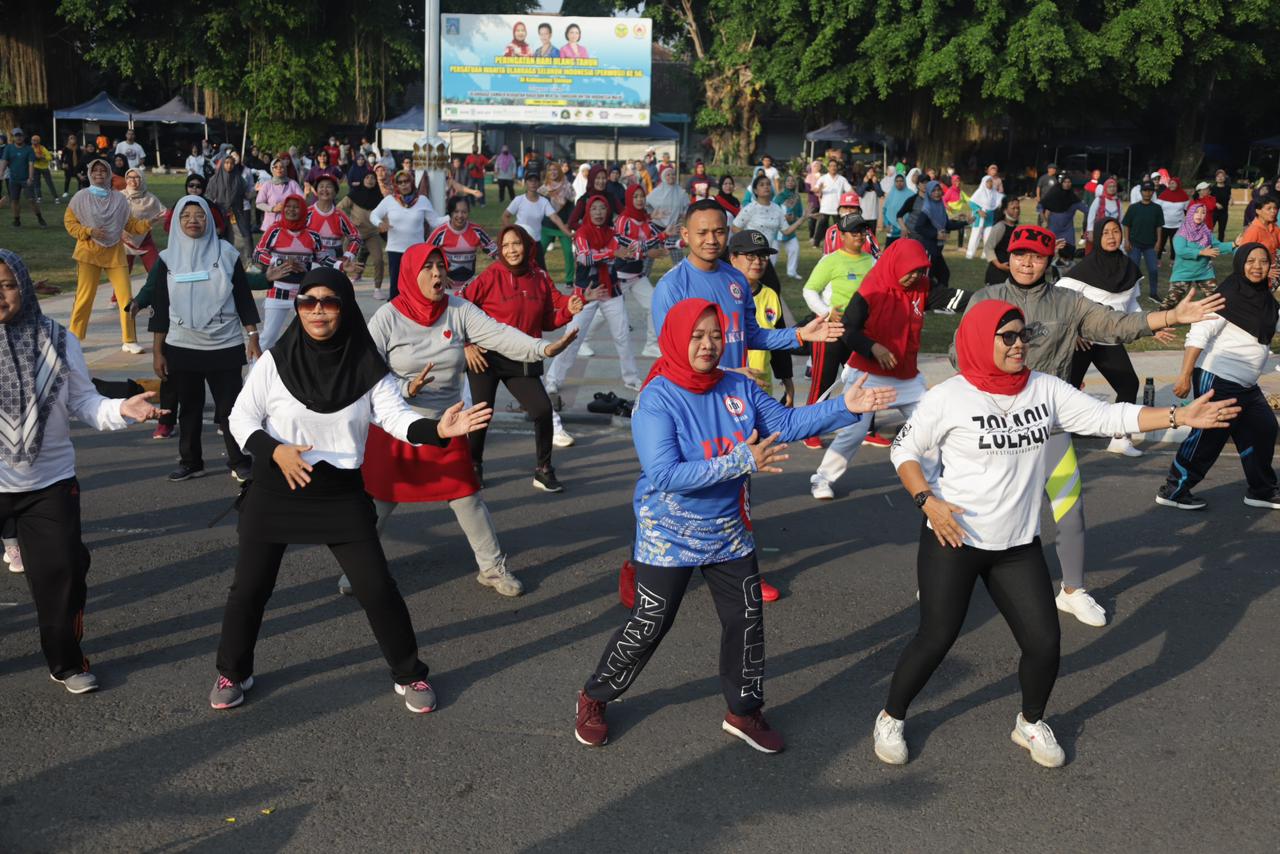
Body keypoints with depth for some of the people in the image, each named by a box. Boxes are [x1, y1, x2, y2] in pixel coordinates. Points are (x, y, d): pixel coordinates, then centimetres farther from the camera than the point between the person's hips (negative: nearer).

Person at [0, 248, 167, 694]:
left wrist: (120, 409, -20)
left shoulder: (57, 341, -4)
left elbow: (83, 401, -2)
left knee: (60, 573, 5)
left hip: (50, 482, 1)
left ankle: (66, 661, 24)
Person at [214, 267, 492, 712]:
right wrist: (274, 450, -20)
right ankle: (232, 672, 33)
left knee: (376, 588, 1)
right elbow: (241, 417, -2)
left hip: (341, 493, 0)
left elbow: (396, 416, -12)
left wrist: (437, 429, -31)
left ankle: (409, 674, 19)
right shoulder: (275, 362, -8)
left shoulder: (367, 366, -6)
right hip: (275, 490, 0)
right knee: (250, 587, 8)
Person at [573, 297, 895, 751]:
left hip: (730, 534, 6)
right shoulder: (656, 400, -22)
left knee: (746, 620, 13)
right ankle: (595, 698, 29)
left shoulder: (738, 387, -6)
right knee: (648, 625, 5)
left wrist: (844, 407, -12)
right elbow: (664, 475, -31)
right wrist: (741, 461, -35)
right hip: (669, 538, -5)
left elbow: (786, 423, 1)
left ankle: (744, 712, 33)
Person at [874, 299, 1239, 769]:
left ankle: (1031, 723, 33)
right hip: (952, 541, -4)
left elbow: (1106, 416, -2)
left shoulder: (1045, 389, -1)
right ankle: (891, 718, 26)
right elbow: (904, 450, -4)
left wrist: (1178, 415, -10)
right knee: (935, 640, 1)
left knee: (1044, 642, 4)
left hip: (1019, 546, 4)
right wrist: (927, 500, -17)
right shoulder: (948, 398, -12)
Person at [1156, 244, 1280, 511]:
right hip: (1217, 380, -8)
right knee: (1208, 437, -3)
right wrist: (1185, 375, -25)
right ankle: (1173, 490, 9)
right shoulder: (1228, 296, -14)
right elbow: (1199, 334, -20)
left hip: (1246, 385, 8)